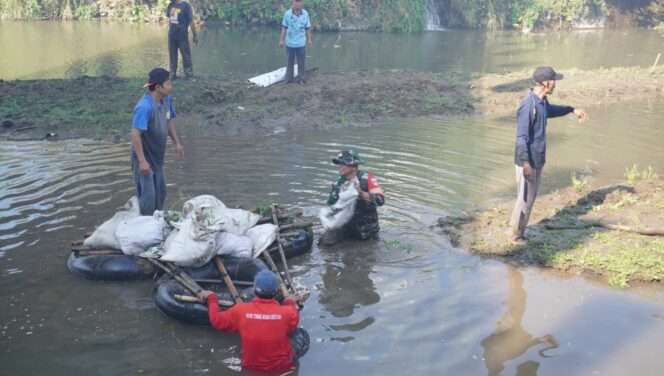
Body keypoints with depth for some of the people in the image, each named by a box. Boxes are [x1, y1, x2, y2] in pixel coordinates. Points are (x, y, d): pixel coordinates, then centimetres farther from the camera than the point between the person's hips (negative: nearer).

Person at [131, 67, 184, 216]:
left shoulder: (166, 99, -4)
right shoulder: (144, 107, -29)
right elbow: (135, 134, -29)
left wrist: (177, 143, 12)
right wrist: (142, 161, -29)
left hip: (157, 156, 8)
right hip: (144, 158, -8)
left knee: (160, 192, 20)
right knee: (148, 195, -3)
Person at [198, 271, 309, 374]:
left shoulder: (240, 310, -19)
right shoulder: (287, 312, -22)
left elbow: (217, 320, -2)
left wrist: (211, 298, 13)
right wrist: (290, 304, 21)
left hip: (251, 367, 3)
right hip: (281, 367, -3)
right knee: (302, 335, 15)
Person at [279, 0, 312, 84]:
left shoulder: (305, 13, -3)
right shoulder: (287, 13, -6)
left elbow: (308, 28, 4)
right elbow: (284, 28, -1)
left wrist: (309, 39, 5)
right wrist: (281, 40, 0)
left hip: (301, 43, 1)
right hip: (290, 43, -1)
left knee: (301, 63, 6)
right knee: (290, 62, 10)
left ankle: (301, 79, 17)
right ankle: (289, 79, 20)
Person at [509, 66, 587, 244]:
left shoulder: (542, 100, 5)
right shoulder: (528, 105, -24)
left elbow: (550, 111, 32)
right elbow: (521, 137, -25)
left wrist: (572, 110, 34)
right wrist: (525, 164, -26)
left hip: (538, 159, 9)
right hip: (527, 161, -9)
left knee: (531, 196, 17)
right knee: (526, 198, 1)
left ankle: (517, 229, 30)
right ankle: (516, 235, 17)